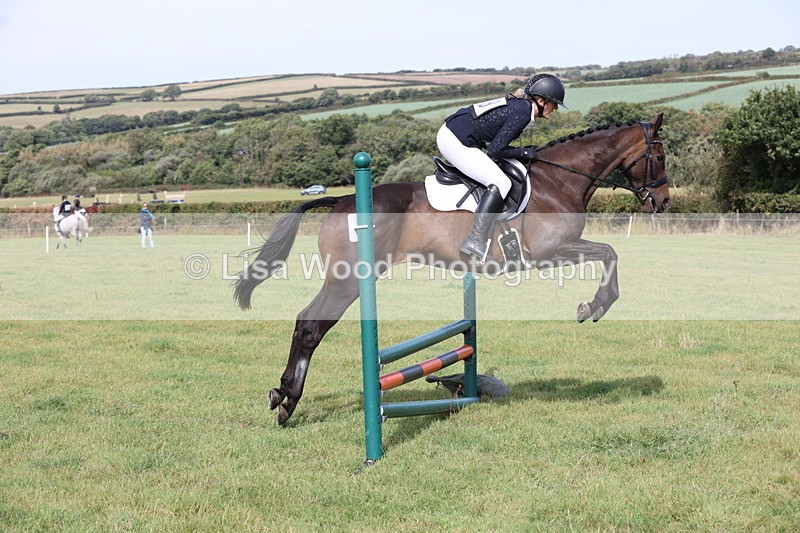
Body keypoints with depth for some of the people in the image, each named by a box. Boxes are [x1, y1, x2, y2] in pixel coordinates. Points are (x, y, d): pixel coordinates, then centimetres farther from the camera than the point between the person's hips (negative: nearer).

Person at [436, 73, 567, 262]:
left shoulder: (517, 104, 15)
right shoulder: (522, 113, -13)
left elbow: (493, 143, 18)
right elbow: (495, 150, -17)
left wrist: (524, 152, 12)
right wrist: (523, 153, -4)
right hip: (457, 143, -11)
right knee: (501, 184, -15)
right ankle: (476, 240, -21)